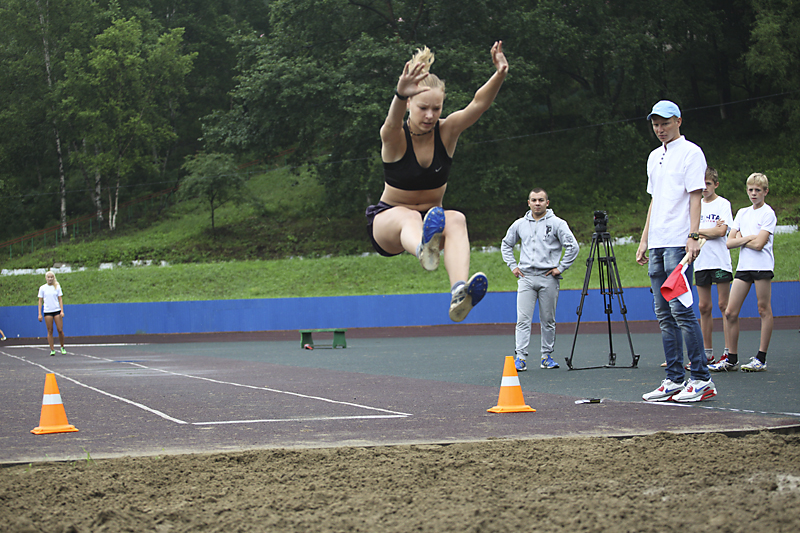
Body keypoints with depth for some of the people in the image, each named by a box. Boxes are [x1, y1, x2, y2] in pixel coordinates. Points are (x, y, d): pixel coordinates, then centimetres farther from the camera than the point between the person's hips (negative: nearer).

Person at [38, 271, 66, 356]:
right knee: (50, 331, -1)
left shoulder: (57, 287, 6)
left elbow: (60, 299, 7)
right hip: (47, 312, 0)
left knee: (60, 330, -5)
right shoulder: (42, 288, 5)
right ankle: (52, 349, 2)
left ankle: (62, 347, 11)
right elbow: (40, 301, 6)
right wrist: (39, 314, 1)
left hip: (57, 310, 0)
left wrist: (62, 311, -3)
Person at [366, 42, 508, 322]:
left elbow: (478, 104, -24)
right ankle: (424, 250, -80)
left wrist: (499, 75, -45)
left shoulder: (447, 131, -6)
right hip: (387, 219, -3)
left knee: (456, 219, -35)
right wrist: (400, 94, -65)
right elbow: (393, 122, -41)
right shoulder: (394, 136, -15)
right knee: (410, 217, -40)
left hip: (431, 216, 3)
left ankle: (459, 293, -62)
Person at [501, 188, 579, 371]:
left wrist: (561, 267, -6)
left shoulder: (556, 223, 0)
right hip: (526, 278, 2)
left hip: (548, 278, -2)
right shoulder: (519, 224, 10)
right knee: (523, 319, -7)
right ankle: (520, 357, -10)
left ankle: (547, 356, 14)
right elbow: (506, 244, 23)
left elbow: (572, 246, -2)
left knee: (548, 320, 5)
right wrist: (513, 266, 12)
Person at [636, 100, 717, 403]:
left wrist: (693, 236, -18)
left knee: (680, 310, -13)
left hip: (678, 243, -8)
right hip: (657, 245, 8)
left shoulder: (690, 153, -2)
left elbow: (695, 196, -9)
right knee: (664, 314, 5)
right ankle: (674, 380, 8)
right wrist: (644, 240, 19)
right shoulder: (655, 157, 21)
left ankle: (702, 379, -10)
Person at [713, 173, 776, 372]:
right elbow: (729, 242, 9)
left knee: (764, 310, -3)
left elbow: (758, 244, -13)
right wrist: (746, 238, -6)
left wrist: (740, 239, 0)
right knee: (730, 313, -1)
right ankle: (732, 359, 6)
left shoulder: (768, 213, -2)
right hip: (743, 266, 6)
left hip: (762, 266, -6)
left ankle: (761, 359, 0)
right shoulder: (742, 213, 17)